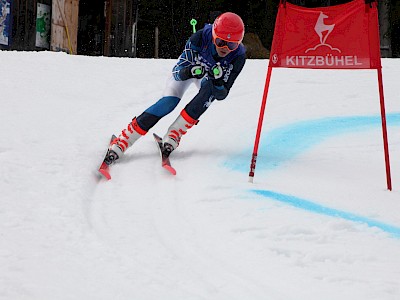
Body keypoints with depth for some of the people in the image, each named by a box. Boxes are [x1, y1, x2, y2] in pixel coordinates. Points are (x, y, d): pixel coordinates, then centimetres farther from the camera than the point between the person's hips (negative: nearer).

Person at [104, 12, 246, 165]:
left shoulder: (238, 56, -32)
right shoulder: (200, 38, -36)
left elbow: (222, 94, -28)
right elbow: (178, 72, -31)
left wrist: (218, 79, -50)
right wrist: (190, 72, -54)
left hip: (209, 77, 2)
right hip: (186, 67, -2)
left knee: (210, 90, -33)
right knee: (168, 102, -23)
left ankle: (173, 135, -25)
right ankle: (120, 143, -20)